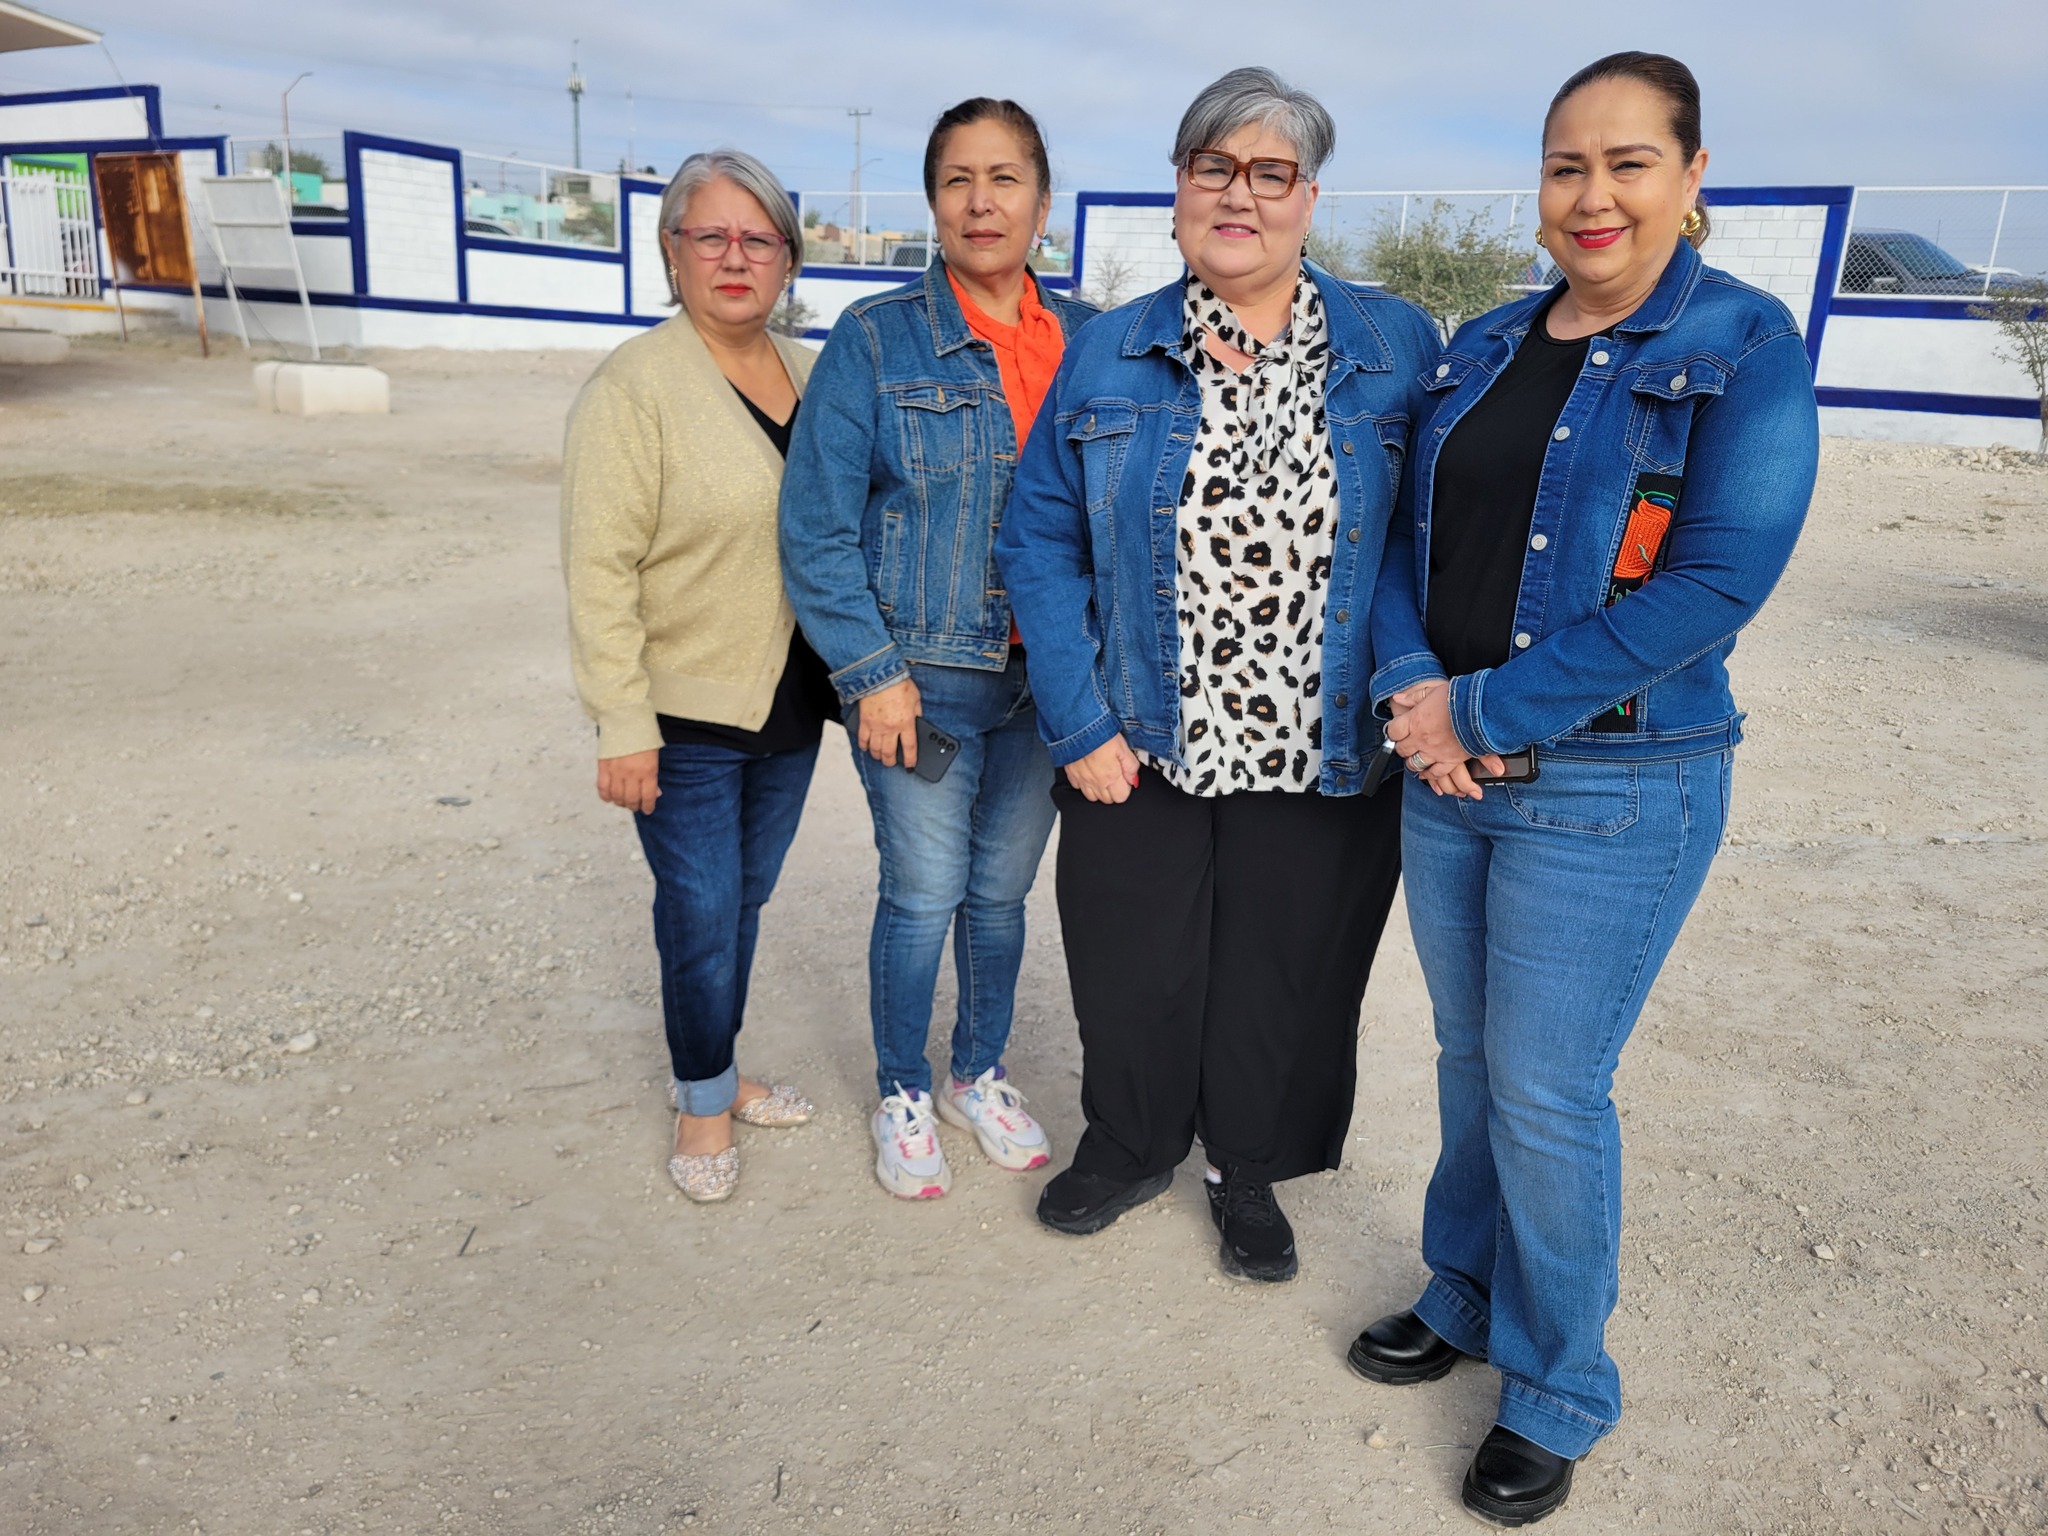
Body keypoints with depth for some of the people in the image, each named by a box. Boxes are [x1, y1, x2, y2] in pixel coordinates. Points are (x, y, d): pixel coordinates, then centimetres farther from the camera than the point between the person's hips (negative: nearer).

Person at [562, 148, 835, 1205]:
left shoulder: (810, 375, 8)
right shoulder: (635, 386, -12)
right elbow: (599, 569, -16)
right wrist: (623, 725, -19)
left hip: (791, 707, 6)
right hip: (686, 716, -6)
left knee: (746, 900, 17)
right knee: (701, 915, 3)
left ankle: (722, 1074, 36)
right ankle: (704, 1103, 24)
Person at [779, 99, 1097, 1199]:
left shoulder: (1087, 341, 5)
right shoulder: (876, 340, -5)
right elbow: (816, 525, -7)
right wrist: (872, 670, -12)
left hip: (1048, 678, 3)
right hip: (924, 676, -3)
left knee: (1001, 890, 15)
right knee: (923, 897, 6)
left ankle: (980, 1074, 37)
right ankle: (902, 1097, 29)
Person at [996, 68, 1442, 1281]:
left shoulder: (1398, 349, -2)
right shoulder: (1108, 357, 1)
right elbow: (1040, 541, 0)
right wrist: (1078, 724, -7)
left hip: (1321, 762, 0)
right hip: (1140, 753, 1)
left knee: (1283, 982, 14)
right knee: (1131, 973, 15)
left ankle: (1250, 1172, 41)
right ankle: (1131, 1146, 44)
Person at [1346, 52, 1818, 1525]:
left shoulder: (1744, 343, -8)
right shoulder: (1483, 346, 9)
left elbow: (1717, 582, -18)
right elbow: (1408, 532, 8)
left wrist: (1487, 710, -19)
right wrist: (1411, 685, -11)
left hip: (1614, 785, -5)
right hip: (1448, 766, 5)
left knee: (1548, 1095, 3)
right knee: (1471, 1060, 17)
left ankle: (1557, 1396, 26)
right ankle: (1463, 1298, 40)